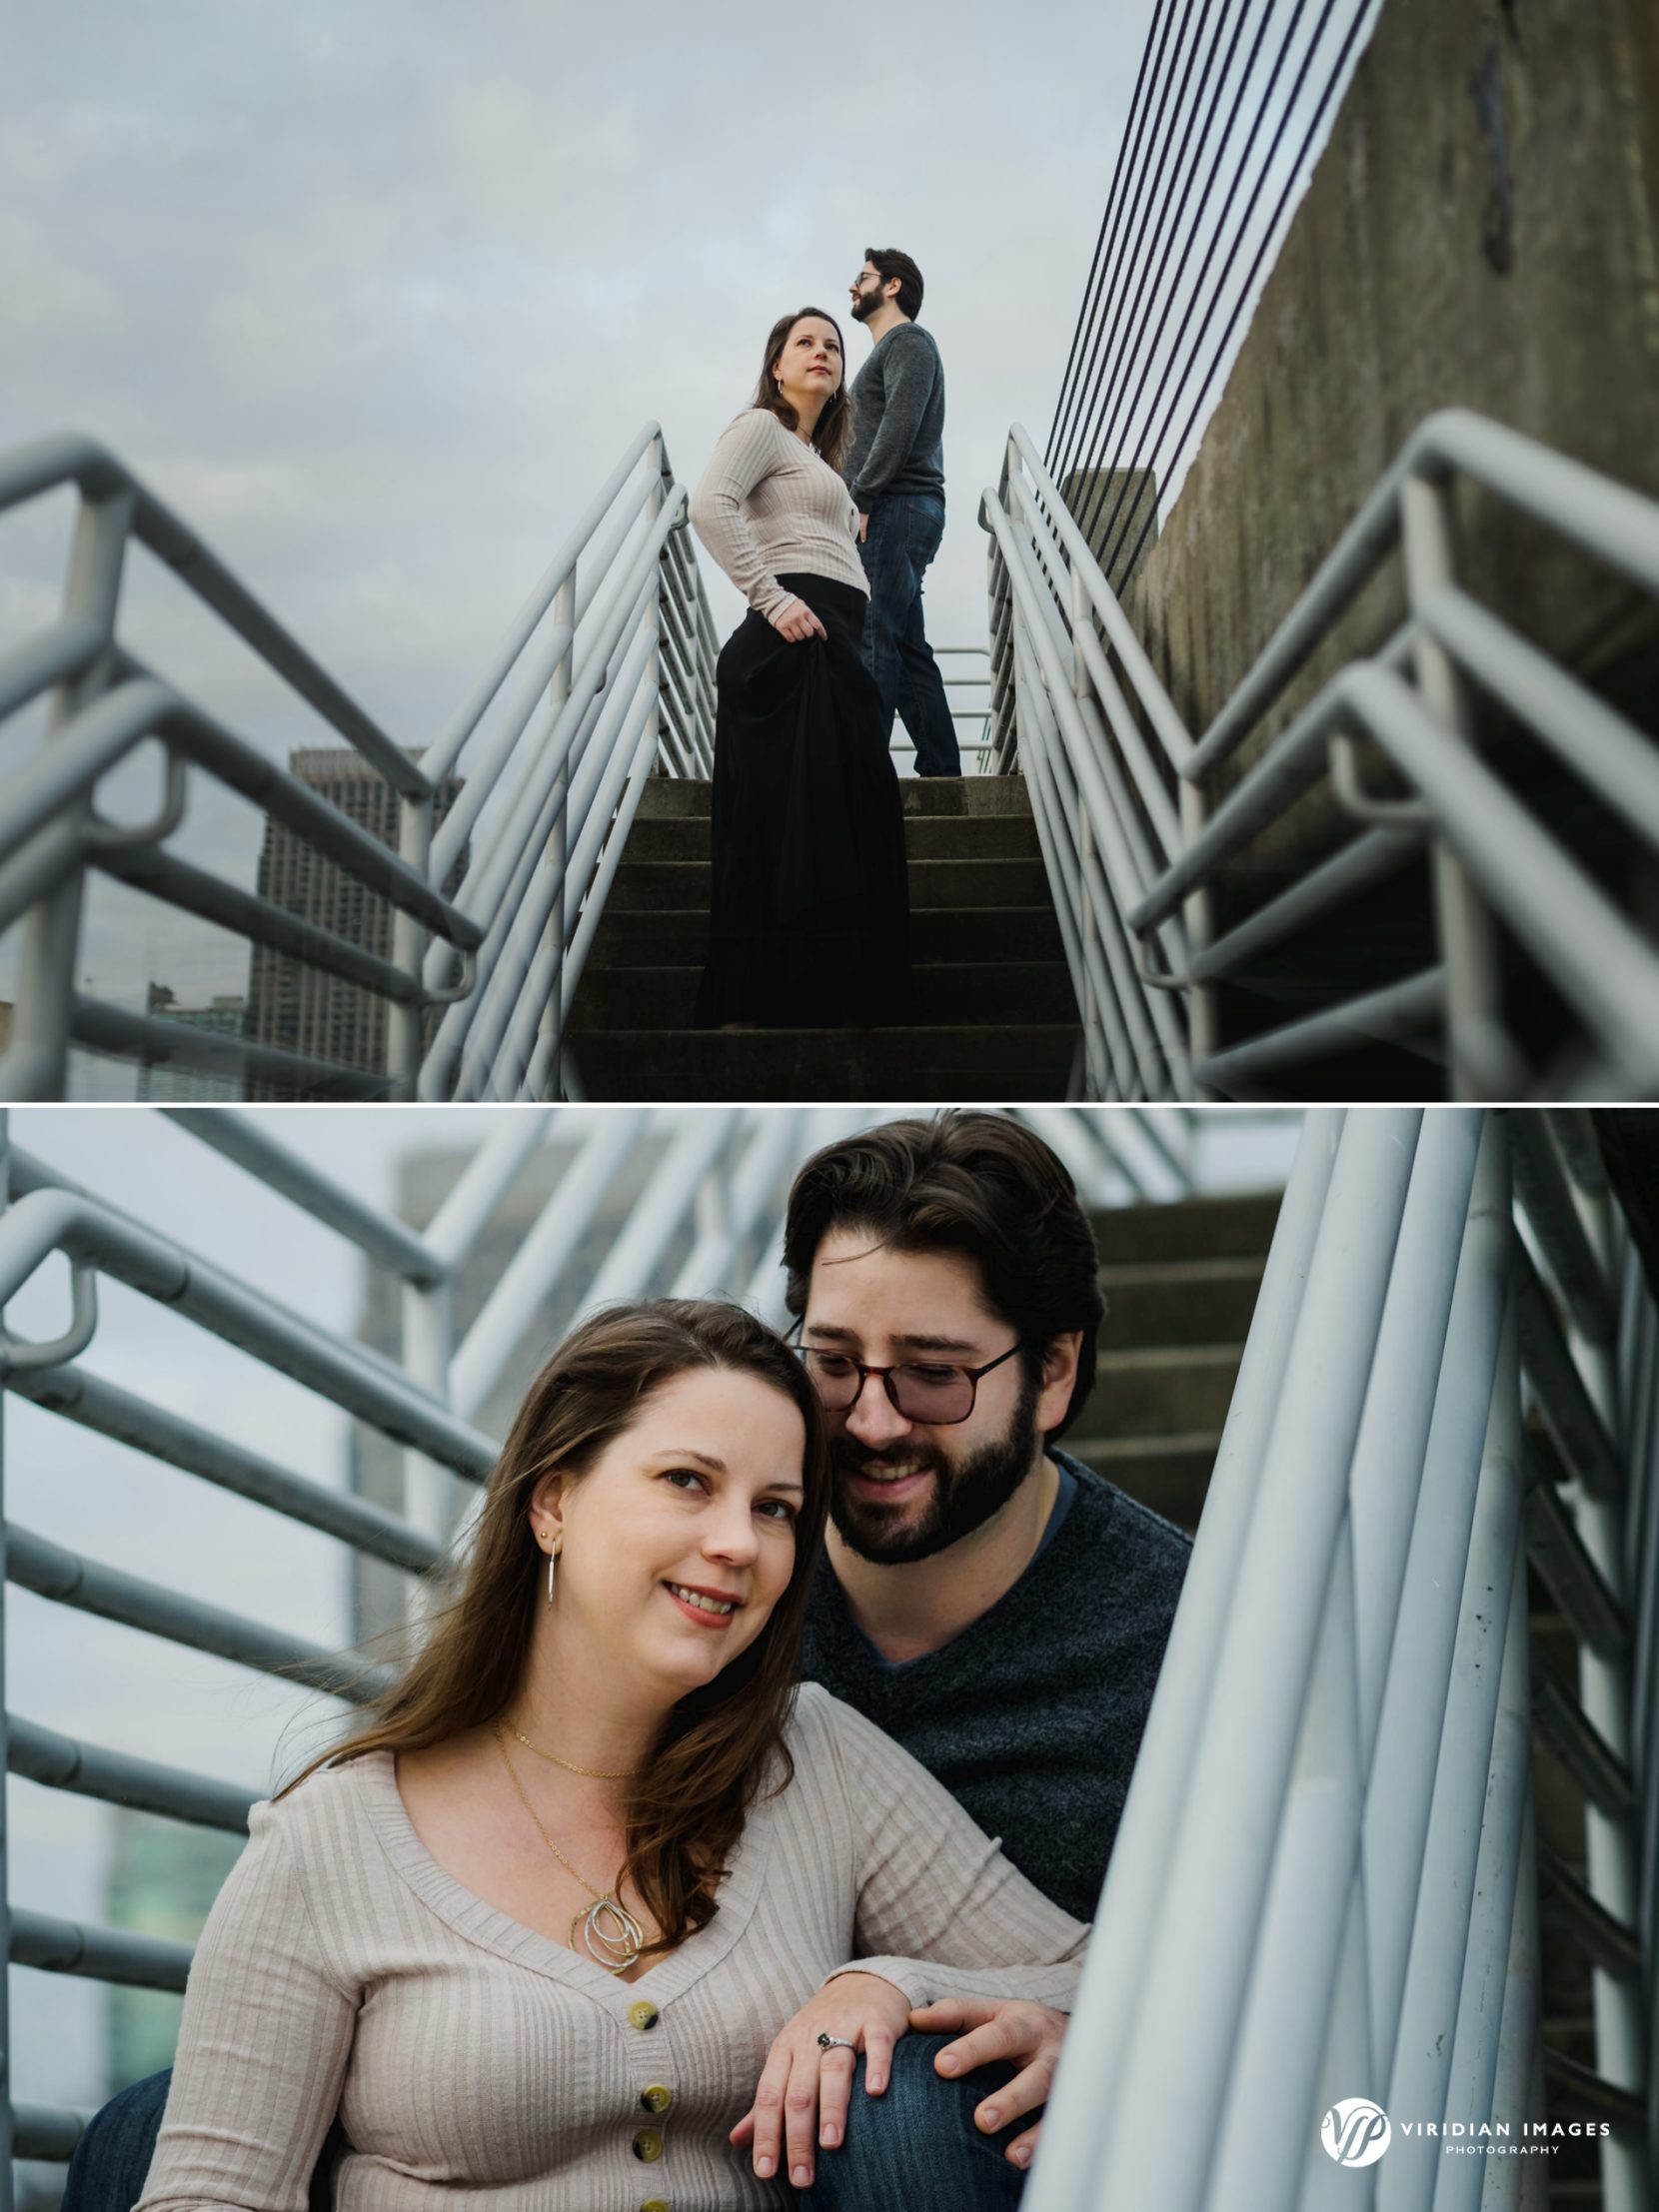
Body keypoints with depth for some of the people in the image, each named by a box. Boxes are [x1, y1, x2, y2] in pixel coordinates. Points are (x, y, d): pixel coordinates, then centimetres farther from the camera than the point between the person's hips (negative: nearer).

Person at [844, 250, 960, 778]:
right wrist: (860, 500, 13)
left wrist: (860, 498, -18)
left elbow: (900, 424, -15)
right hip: (895, 515, 10)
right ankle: (941, 769, 7)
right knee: (904, 646, 7)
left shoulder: (908, 341, 0)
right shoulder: (890, 350, 29)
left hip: (895, 509, -10)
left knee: (872, 640, -16)